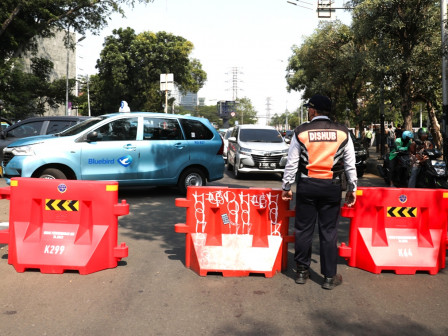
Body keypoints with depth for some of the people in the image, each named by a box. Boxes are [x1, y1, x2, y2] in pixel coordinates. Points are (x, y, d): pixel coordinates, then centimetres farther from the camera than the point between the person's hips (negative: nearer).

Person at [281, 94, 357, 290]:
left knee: (303, 229, 10)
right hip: (332, 186, 1)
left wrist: (286, 187, 7)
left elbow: (292, 163, -1)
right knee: (329, 231, 7)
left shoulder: (301, 132, -3)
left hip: (306, 186, 0)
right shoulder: (342, 132, 1)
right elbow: (350, 164, 3)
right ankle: (330, 277, 14)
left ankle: (302, 272, 22)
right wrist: (352, 189, 11)